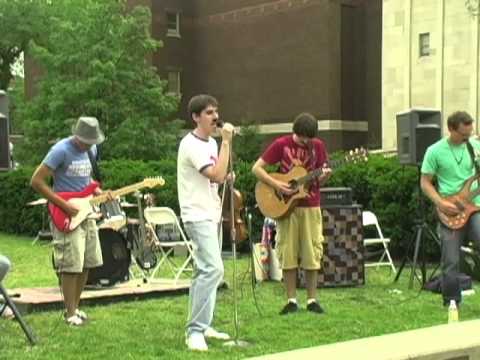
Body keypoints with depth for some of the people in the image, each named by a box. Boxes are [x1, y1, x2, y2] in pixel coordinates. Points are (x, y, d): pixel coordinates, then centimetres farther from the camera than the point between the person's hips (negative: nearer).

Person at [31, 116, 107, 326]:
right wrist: (64, 205, -19)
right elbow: (37, 181, -17)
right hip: (67, 217, -8)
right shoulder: (61, 150, -16)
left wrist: (98, 192, 2)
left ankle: (75, 307, 22)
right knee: (71, 265, -6)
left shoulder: (91, 150, 8)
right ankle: (70, 313, 4)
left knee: (87, 263, 10)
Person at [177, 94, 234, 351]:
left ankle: (200, 326, 22)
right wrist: (227, 142, -22)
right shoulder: (191, 144, -16)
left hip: (212, 215, 10)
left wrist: (227, 178, 5)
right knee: (213, 269, -21)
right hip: (198, 216, -10)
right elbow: (218, 176, -25)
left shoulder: (211, 144, 13)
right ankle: (195, 331, -19)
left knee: (205, 271, 13)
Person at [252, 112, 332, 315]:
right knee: (287, 253, 1)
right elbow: (256, 168, -4)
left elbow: (319, 181, 8)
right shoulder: (281, 144, -4)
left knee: (312, 253, 2)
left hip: (310, 206, 2)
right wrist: (276, 185, -16)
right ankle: (291, 300, 9)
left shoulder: (318, 146, 3)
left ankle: (312, 300, 12)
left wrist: (325, 175, -15)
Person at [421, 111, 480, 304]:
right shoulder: (435, 151, -3)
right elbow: (425, 183, 1)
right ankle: (451, 304, 18)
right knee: (451, 262, 2)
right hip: (450, 213, -2)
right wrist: (441, 203, -12)